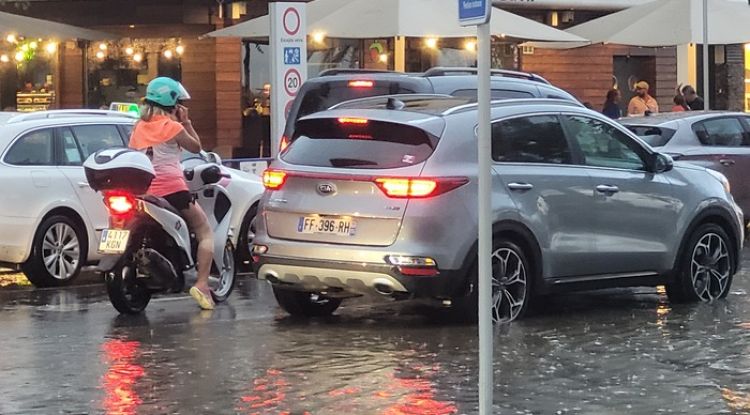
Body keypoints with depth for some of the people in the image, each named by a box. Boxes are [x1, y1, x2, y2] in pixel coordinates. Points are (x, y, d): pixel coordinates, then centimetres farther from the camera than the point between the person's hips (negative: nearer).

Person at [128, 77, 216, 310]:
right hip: (172, 189, -6)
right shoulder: (172, 127, -5)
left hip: (145, 192, 6)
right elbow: (196, 148, 6)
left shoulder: (139, 128, 12)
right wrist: (186, 122, 9)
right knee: (205, 232, 2)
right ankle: (202, 284, -15)